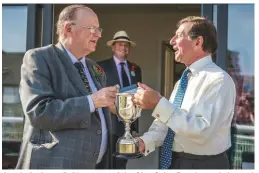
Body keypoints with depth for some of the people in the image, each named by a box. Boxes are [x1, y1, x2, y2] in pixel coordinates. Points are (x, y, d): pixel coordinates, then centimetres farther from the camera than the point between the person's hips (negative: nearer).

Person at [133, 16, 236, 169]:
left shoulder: (218, 80, -18)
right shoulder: (182, 81, 10)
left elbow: (202, 131, -28)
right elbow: (166, 122, 8)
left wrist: (158, 104, -31)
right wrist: (146, 141, -9)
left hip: (204, 165, -7)